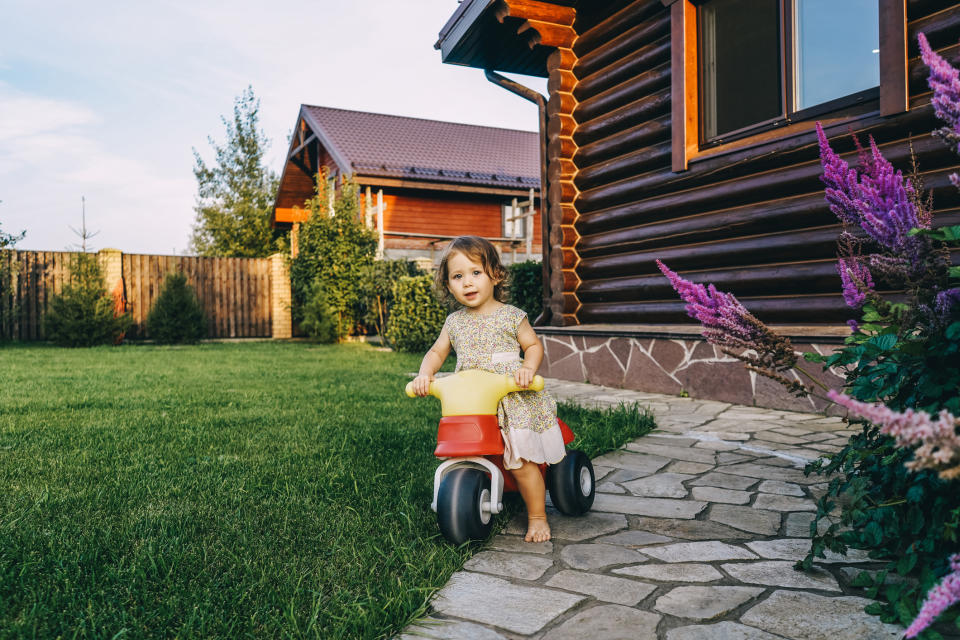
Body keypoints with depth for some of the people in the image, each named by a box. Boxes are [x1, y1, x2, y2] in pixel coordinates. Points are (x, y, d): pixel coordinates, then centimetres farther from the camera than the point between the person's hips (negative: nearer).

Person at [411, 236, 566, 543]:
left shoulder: (511, 316, -2)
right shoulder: (454, 322, 9)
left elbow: (534, 345, 5)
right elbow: (437, 351, 18)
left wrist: (528, 368, -15)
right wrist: (425, 373, -1)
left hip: (512, 401, -4)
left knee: (520, 460, -9)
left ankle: (537, 517, 9)